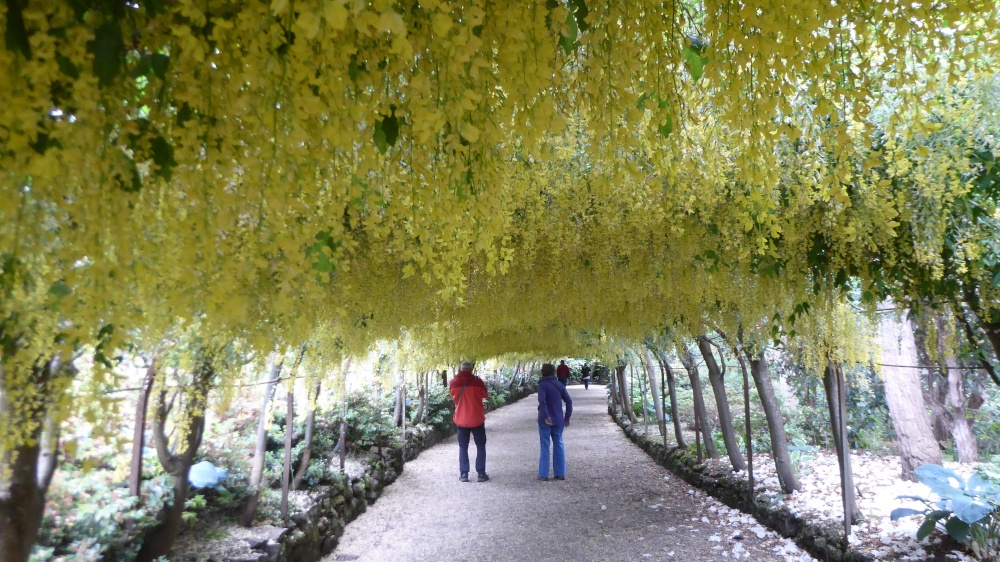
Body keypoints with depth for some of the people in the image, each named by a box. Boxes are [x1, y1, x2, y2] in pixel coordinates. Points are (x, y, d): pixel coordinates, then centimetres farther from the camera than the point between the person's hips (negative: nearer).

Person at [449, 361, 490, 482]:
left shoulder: (454, 383, -5)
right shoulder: (477, 381, -11)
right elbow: (485, 395, 4)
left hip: (461, 419, 2)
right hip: (477, 419, -2)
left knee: (463, 447, 12)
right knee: (480, 446, 10)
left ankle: (463, 474, 9)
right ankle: (481, 473, 9)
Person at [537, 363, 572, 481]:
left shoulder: (543, 385, -9)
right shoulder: (560, 385, 7)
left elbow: (542, 400, -25)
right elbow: (569, 401, 4)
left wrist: (546, 416, -27)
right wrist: (567, 418, 6)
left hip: (545, 420, -4)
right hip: (558, 420, 4)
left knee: (545, 446, 3)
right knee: (558, 445, 12)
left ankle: (543, 474, 6)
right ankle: (560, 473, 14)